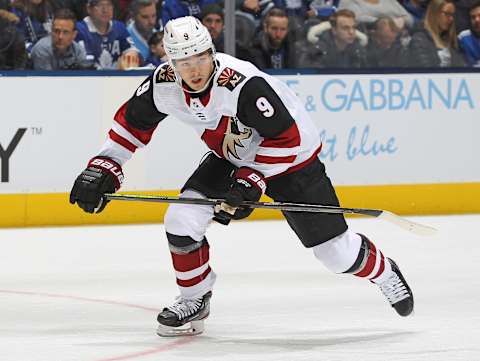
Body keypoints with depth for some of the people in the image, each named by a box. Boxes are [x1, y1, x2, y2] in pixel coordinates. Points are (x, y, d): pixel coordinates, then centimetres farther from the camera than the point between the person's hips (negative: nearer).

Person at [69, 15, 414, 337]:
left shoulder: (244, 84, -38)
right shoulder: (164, 84, -20)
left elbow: (286, 138, -31)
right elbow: (133, 122, -2)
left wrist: (251, 181, -32)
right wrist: (104, 168, -9)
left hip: (291, 157, -5)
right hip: (232, 156, 5)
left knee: (336, 251, -2)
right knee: (181, 220, -12)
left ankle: (383, 272, 31)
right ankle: (194, 299, 11)